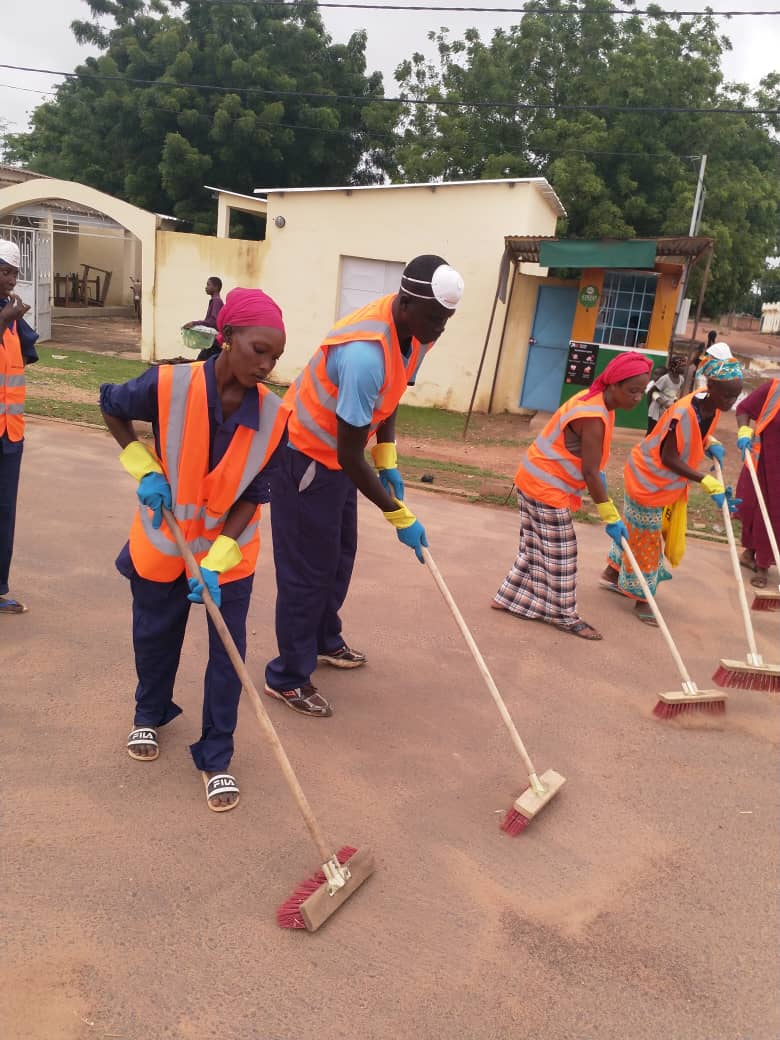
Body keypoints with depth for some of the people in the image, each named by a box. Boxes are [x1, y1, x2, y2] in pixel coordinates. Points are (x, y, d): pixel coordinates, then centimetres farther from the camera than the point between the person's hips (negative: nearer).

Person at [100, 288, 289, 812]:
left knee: (228, 652, 3)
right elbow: (111, 405, -2)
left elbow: (252, 497, -14)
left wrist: (215, 563, -20)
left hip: (231, 548, 0)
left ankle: (216, 757, 20)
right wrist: (144, 469, -11)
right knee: (155, 636, 18)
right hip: (164, 540, 0)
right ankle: (150, 714, 47)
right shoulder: (170, 385, -24)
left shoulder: (274, 415, -19)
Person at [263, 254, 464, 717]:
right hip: (306, 456, -9)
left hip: (339, 455, 9)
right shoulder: (364, 353, -36)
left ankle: (324, 640, 41)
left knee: (340, 553, 20)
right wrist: (400, 516, -22)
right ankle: (288, 677, 14)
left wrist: (388, 462, 1)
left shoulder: (416, 331, -7)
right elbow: (350, 455, -30)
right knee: (308, 568, -1)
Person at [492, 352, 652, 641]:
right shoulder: (594, 417, -27)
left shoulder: (596, 400, 4)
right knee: (559, 555, 2)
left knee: (537, 548, 18)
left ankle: (509, 598, 29)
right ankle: (564, 616, 15)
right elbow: (589, 473, -26)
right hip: (547, 487, -10)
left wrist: (600, 474, 7)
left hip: (537, 480, 10)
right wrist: (611, 517, -21)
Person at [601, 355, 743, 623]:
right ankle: (640, 598, 17)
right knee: (644, 537, 4)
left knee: (638, 531, 21)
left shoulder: (713, 407, -9)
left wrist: (712, 444, -10)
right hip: (648, 478, -8)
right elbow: (668, 458, -28)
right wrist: (708, 482, -31)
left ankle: (613, 573, 39)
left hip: (668, 481, 8)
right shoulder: (683, 414, -33)